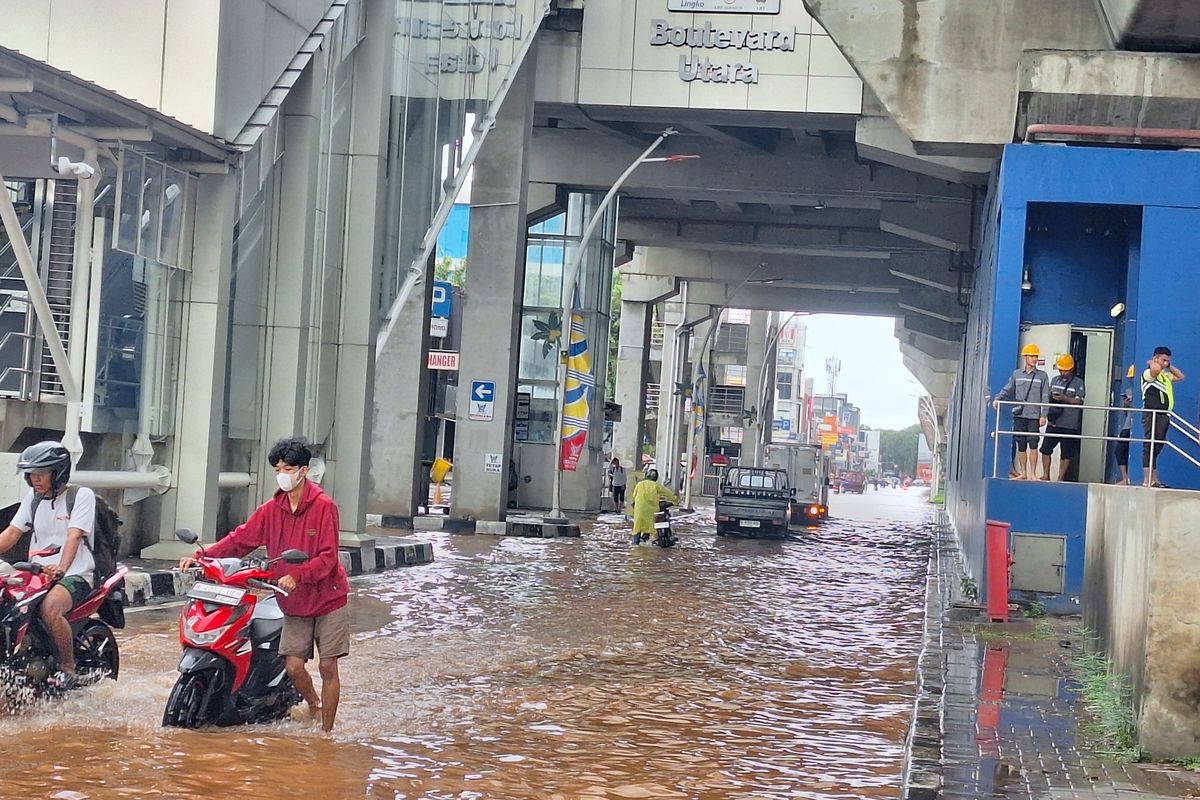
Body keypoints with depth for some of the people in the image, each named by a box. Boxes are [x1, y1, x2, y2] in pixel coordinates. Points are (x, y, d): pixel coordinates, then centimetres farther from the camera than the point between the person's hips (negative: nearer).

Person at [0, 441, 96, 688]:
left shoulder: (81, 495, -6)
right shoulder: (33, 497, 14)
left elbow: (74, 536, -19)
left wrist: (61, 568, -34)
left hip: (75, 575, -7)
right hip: (38, 573, 7)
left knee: (50, 608, -35)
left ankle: (68, 668, -18)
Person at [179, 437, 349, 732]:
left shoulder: (323, 507, -12)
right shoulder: (271, 510, 4)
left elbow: (328, 557, -17)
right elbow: (240, 539, 3)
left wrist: (296, 576, -31)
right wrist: (201, 557, -9)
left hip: (328, 599, -4)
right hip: (294, 603, 4)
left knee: (328, 666, -1)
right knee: (293, 666, -2)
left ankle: (326, 732, 10)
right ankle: (314, 707, 28)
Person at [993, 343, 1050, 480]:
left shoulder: (1042, 376, 6)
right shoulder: (1016, 374, 11)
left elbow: (1045, 397, 3)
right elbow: (1007, 390, 12)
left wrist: (1043, 415, -3)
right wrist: (997, 398, -6)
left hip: (1034, 416, -2)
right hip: (1019, 415, 2)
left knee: (1033, 444, -8)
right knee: (1021, 446, 5)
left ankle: (1032, 474, -4)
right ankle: (1023, 473, 13)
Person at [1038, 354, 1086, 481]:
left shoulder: (1078, 382, -1)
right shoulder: (1055, 380, 14)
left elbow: (1079, 401, -9)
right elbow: (1048, 396, 20)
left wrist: (1064, 398, -22)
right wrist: (1050, 397, -4)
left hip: (1069, 424, -4)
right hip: (1053, 422, 4)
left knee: (1066, 454, 1)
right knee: (1046, 448, 1)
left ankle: (1060, 479, 8)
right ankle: (1046, 475, 11)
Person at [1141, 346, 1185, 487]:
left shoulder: (1165, 375, 22)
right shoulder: (1148, 373, -6)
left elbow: (1180, 376, 33)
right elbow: (1156, 369, -28)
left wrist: (1169, 366, 21)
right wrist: (1151, 363, -7)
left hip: (1163, 415, 9)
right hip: (1152, 414, -9)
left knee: (1156, 449, 9)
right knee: (1150, 446, -11)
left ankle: (1154, 480, 11)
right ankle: (1147, 480, -14)